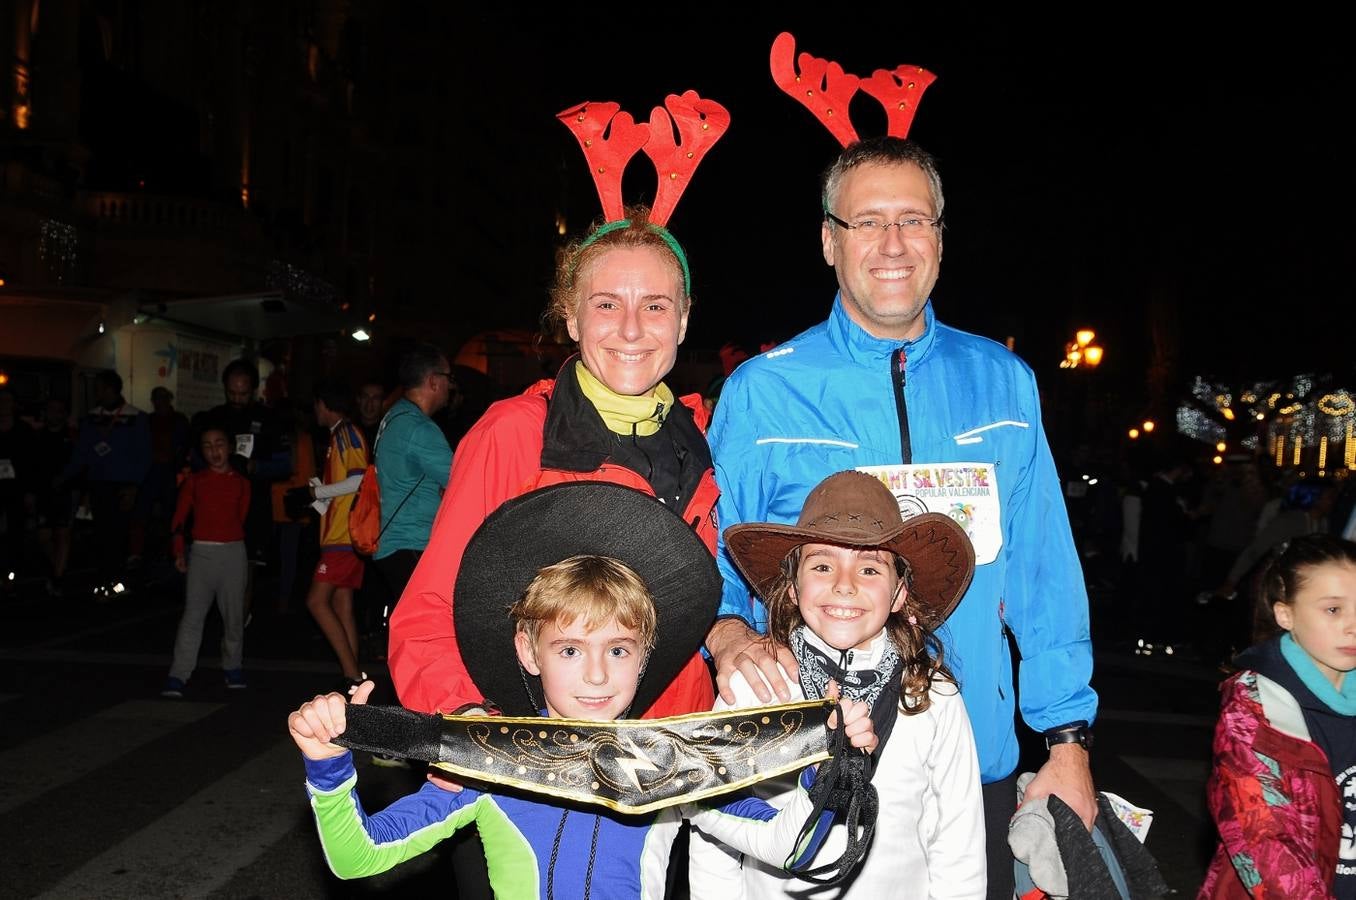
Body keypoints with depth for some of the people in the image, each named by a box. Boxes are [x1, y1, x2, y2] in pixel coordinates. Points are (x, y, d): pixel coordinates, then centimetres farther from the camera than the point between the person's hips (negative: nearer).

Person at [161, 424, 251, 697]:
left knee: (234, 615, 6)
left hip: (234, 552, 1)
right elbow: (179, 519, 6)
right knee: (192, 615, -7)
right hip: (202, 552, -1)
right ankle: (177, 677, -7)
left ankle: (232, 667, 23)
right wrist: (179, 552, -3)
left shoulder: (241, 483, 8)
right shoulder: (194, 482, 6)